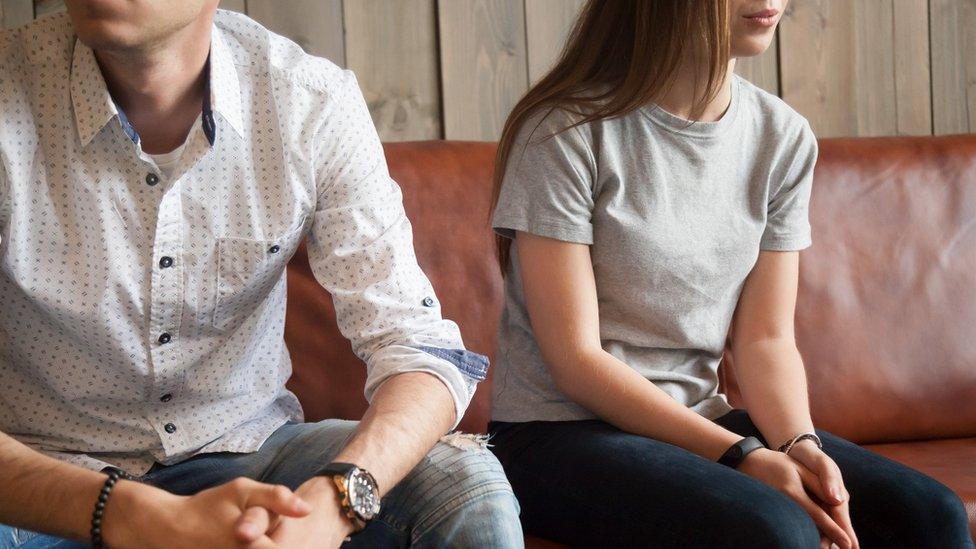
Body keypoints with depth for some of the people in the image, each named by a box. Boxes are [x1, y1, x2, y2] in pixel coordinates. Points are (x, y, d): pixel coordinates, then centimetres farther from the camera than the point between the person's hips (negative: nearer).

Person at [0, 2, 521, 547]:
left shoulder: (315, 101, -12)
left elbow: (418, 346, -15)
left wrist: (332, 502, -36)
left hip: (245, 447, 3)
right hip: (47, 476, -2)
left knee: (469, 490, -22)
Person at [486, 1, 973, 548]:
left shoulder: (785, 138, 4)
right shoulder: (564, 132, -12)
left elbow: (767, 337, 5)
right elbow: (574, 359, -14)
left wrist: (800, 443, -16)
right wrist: (743, 456, -20)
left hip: (701, 420, 6)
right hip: (560, 433, -5)